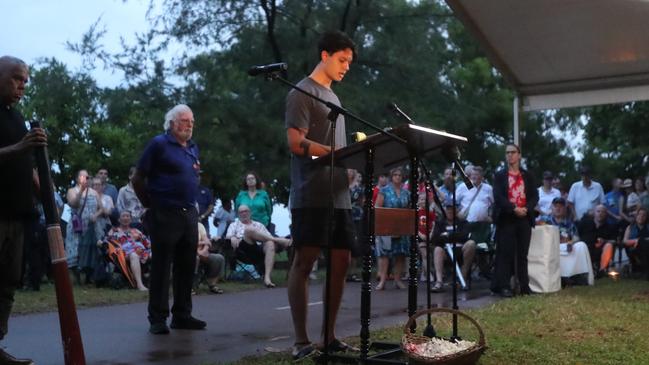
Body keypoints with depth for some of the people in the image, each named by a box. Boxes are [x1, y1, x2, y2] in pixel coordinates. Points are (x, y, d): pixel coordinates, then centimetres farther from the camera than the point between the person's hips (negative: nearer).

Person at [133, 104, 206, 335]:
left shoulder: (193, 147, 15)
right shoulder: (159, 144, -6)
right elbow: (138, 179, -5)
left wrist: (191, 203, 13)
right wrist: (150, 204, -1)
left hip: (189, 214, 7)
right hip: (165, 215, -7)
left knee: (186, 267, 10)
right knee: (161, 268, -2)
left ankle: (182, 315, 20)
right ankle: (157, 319, 4)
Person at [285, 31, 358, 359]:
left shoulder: (333, 97, 23)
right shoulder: (302, 93, -3)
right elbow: (297, 143, -15)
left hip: (338, 195, 9)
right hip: (311, 196, -9)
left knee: (340, 262, 7)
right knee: (304, 263, -6)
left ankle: (329, 335, 16)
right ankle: (301, 339, -2)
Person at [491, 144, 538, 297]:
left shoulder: (527, 175, 13)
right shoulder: (500, 175, 6)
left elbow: (535, 195, 6)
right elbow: (498, 196, -6)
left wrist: (526, 209, -12)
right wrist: (514, 209, -17)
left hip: (524, 218, 3)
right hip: (506, 218, -3)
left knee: (523, 254, 5)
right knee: (505, 253, -4)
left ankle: (524, 286, 8)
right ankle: (503, 286, -2)